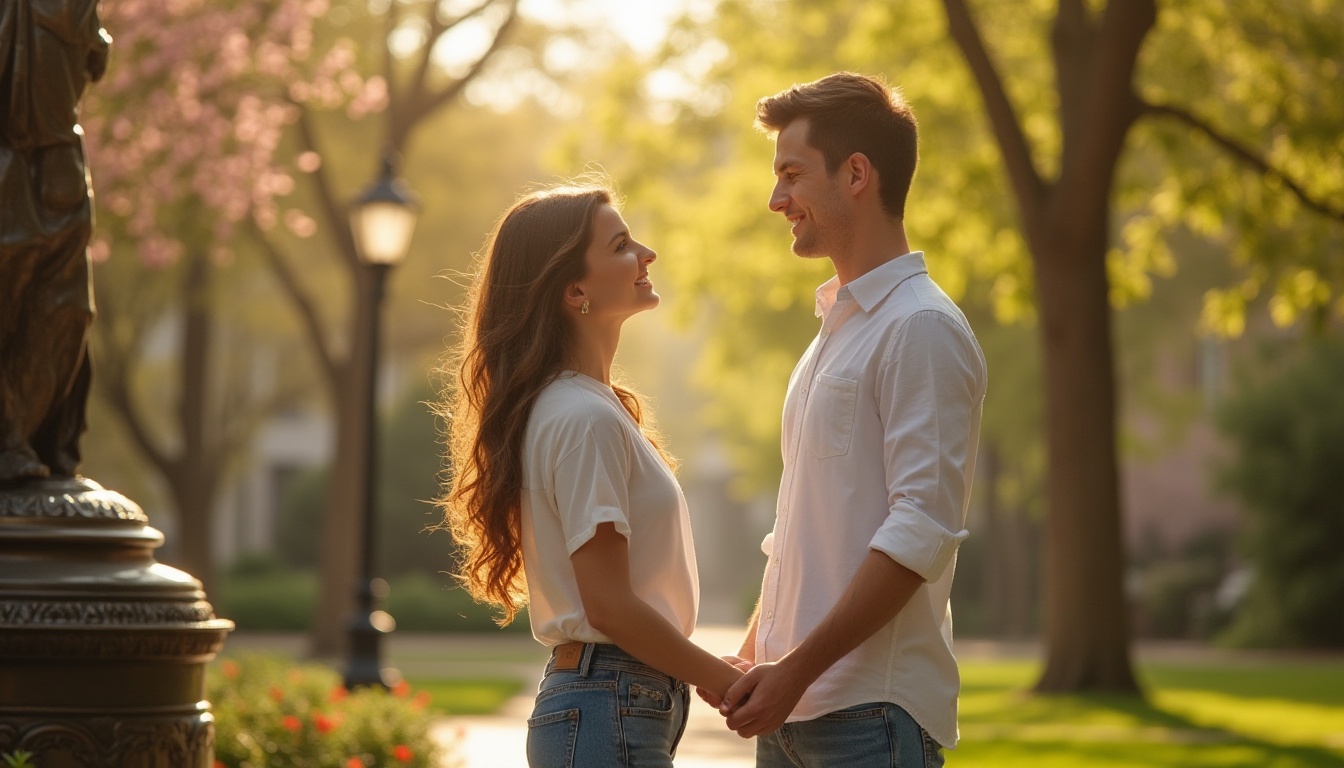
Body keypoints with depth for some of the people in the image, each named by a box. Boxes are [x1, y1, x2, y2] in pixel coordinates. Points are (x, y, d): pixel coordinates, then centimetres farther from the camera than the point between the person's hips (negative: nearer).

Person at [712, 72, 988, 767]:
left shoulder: (922, 329, -10)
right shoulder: (834, 330, 19)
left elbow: (923, 531, -18)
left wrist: (798, 671, -19)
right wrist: (754, 657, 12)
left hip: (873, 710, -8)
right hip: (792, 708, 8)